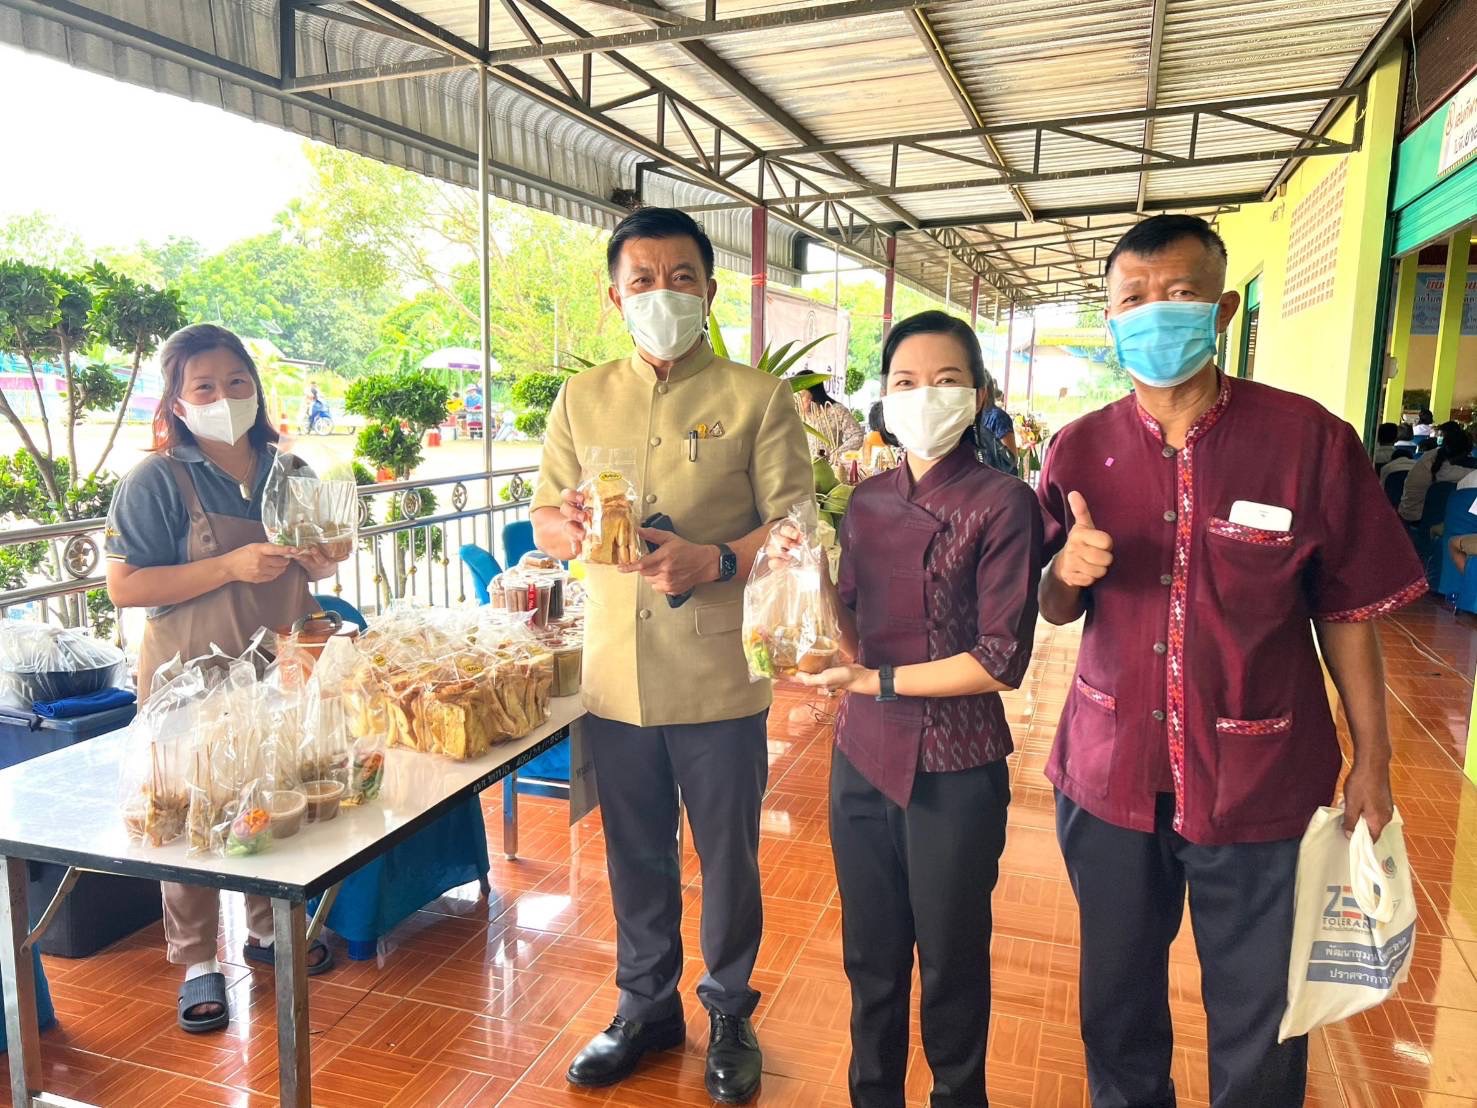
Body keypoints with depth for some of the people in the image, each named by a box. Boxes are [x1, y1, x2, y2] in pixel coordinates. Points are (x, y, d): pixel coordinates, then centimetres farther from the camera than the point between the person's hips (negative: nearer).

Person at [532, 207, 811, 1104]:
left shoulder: (756, 399, -3)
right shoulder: (582, 401, 9)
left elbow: (796, 527, -7)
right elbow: (544, 519, 11)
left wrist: (717, 561, -25)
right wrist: (573, 526, -13)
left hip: (718, 681, -3)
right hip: (615, 680, 4)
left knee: (728, 859, 12)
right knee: (636, 858, 18)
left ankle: (731, 1016, 36)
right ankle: (648, 1007, 41)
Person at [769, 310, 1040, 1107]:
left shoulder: (1002, 503, -11)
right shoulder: (867, 502, 4)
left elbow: (1001, 659, -15)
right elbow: (854, 637, 4)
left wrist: (877, 681, -16)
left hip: (954, 772, -4)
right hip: (863, 759, 4)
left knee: (951, 965, 16)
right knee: (871, 960, 19)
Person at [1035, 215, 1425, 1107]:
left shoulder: (1311, 440, -11)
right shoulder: (1080, 450, -3)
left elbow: (1346, 611, -3)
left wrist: (1372, 761, 1)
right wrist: (1068, 571, -16)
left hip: (1261, 782, -2)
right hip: (1111, 773, 3)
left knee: (1258, 1019, 16)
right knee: (1118, 999, 21)